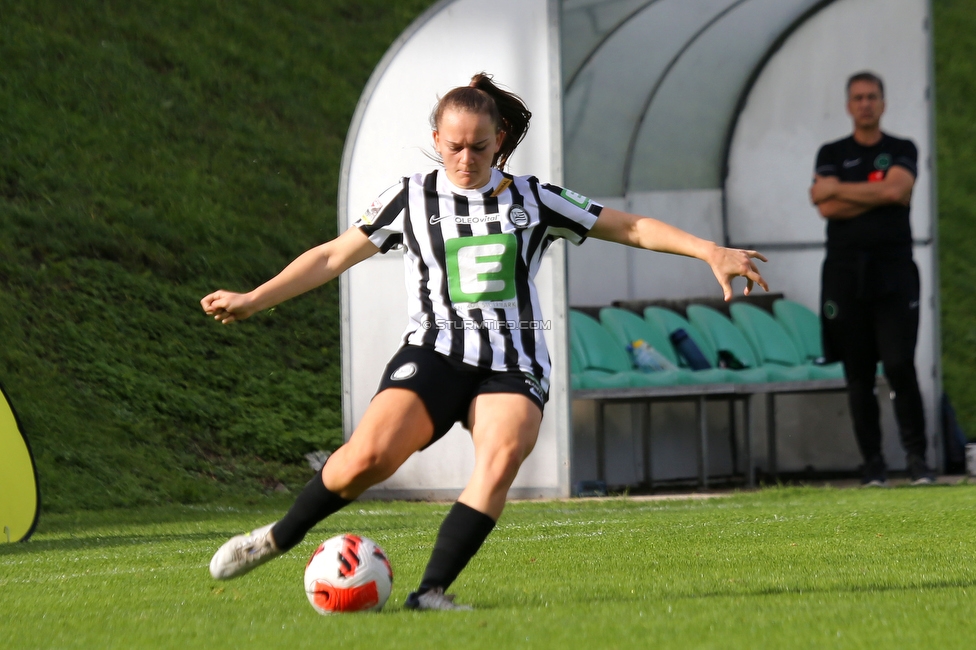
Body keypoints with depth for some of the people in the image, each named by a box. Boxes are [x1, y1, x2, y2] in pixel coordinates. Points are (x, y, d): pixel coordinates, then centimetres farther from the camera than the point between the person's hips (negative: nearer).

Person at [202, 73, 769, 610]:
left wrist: (712, 251, 2)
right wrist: (252, 300, 7)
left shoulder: (533, 200, 10)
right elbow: (333, 256, 13)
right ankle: (280, 537, -4)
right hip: (434, 353, -1)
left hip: (514, 366, 1)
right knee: (371, 454, -27)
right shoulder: (411, 199, 10)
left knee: (503, 452, -32)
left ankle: (431, 591, -34)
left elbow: (633, 228, 12)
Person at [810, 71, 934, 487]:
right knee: (858, 374, 1)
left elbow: (895, 188, -11)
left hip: (894, 270, -1)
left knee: (900, 366, -11)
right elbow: (826, 207, -4)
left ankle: (917, 458, -6)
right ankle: (872, 463, 4)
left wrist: (837, 189, -4)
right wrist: (879, 196, -7)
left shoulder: (902, 151, 9)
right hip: (845, 272, 1)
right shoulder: (831, 154, 12)